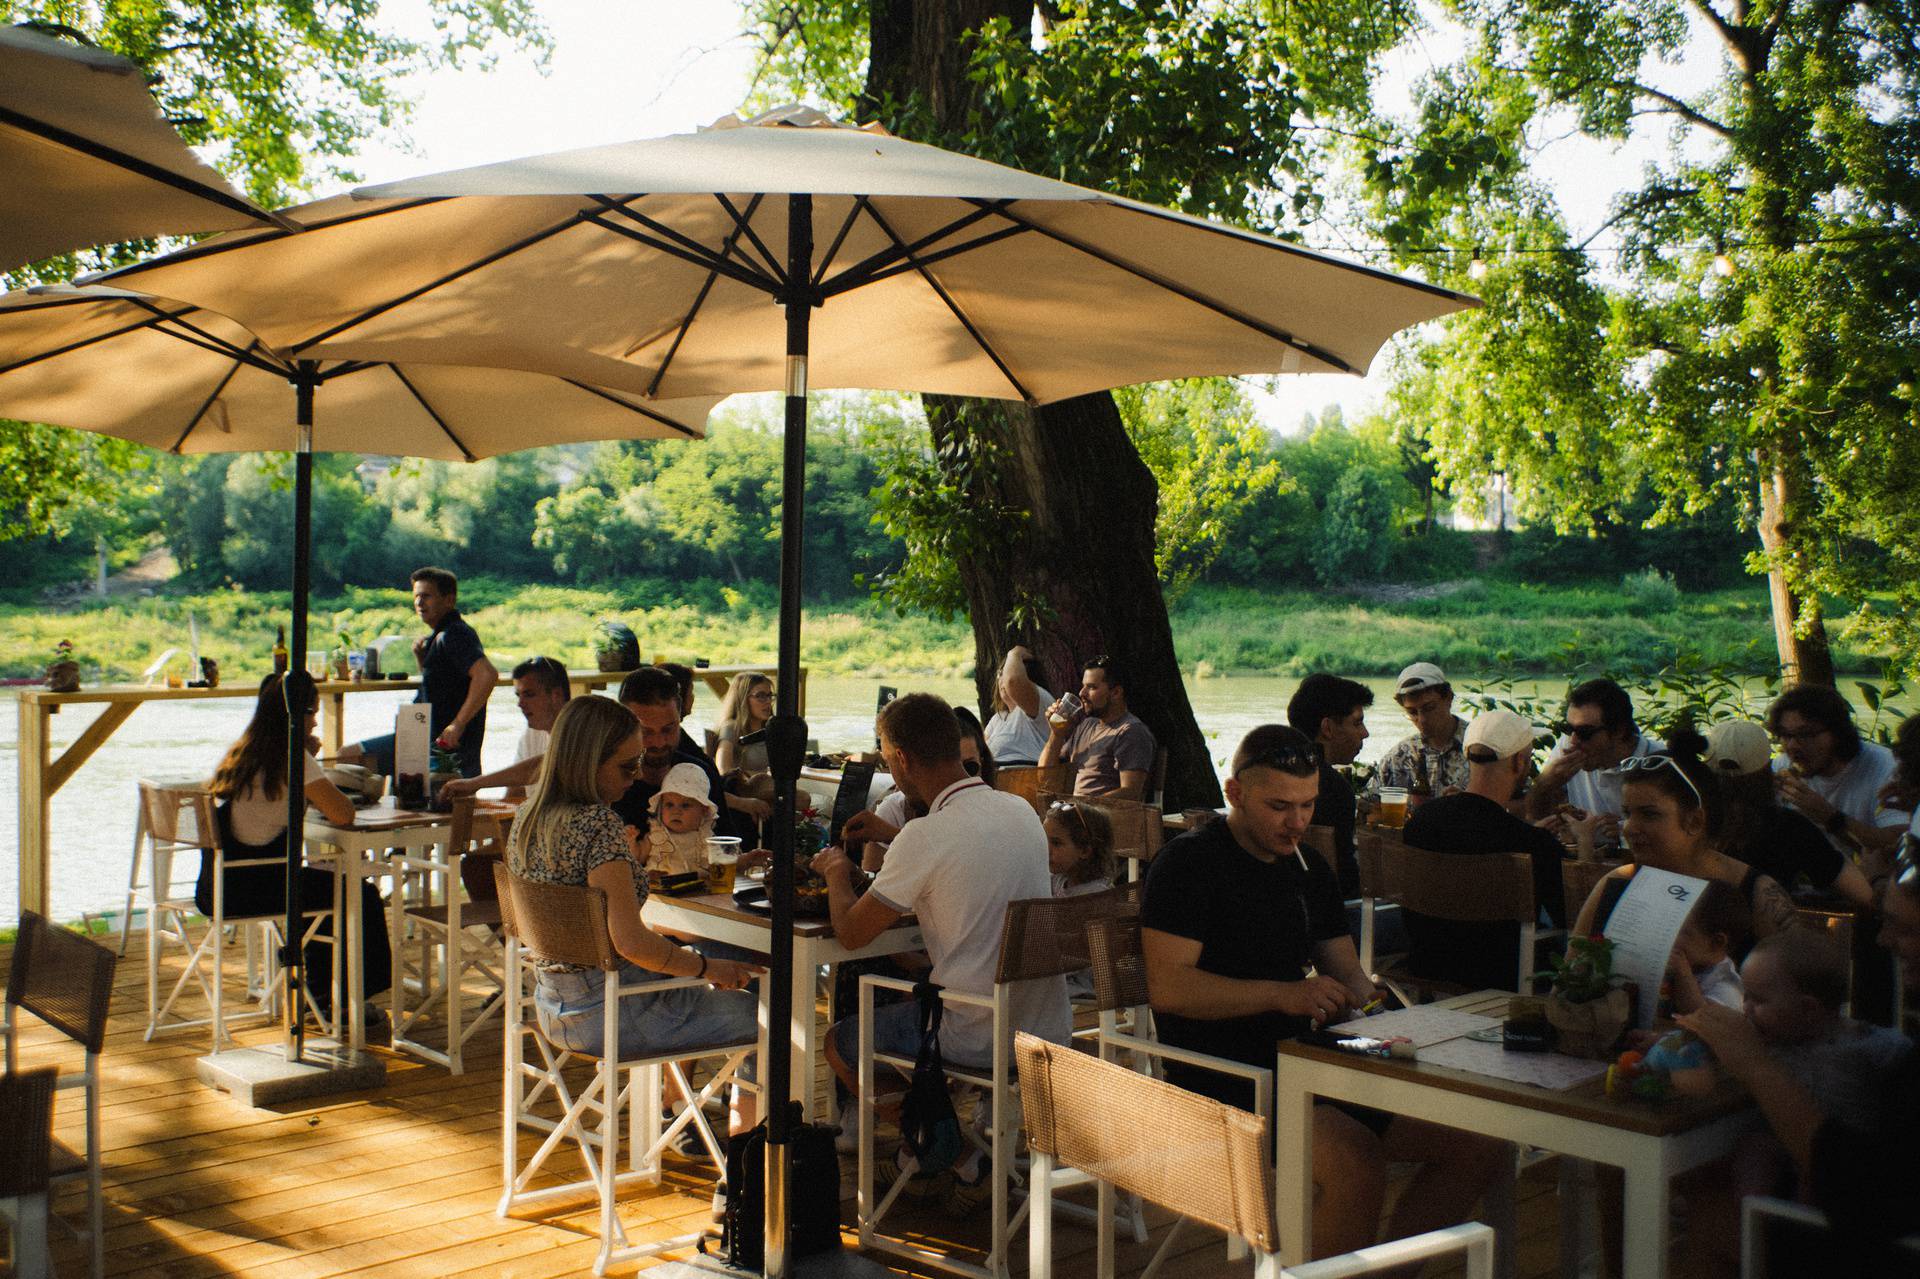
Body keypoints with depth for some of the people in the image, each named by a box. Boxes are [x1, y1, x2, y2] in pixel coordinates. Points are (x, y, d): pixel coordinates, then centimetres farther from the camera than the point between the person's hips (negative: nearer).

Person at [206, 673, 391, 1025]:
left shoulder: (243, 751, 10)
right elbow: (343, 815, -20)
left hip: (219, 885, 9)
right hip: (248, 887, -9)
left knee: (323, 885, 30)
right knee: (362, 897, 5)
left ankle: (320, 993, 38)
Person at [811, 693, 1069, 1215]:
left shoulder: (924, 838, -19)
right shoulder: (1021, 810, 3)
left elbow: (851, 932, -10)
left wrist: (836, 873, 9)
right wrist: (891, 839, 25)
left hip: (981, 1039, -7)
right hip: (1050, 1029, 7)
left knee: (840, 1043, 17)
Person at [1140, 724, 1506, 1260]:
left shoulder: (1311, 871, 16)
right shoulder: (1188, 863, -8)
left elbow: (1346, 971, 17)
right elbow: (1168, 987, -17)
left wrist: (1359, 1000, -7)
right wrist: (1282, 994, -25)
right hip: (1222, 1080, -8)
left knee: (1479, 1141, -2)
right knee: (1356, 1161, -33)